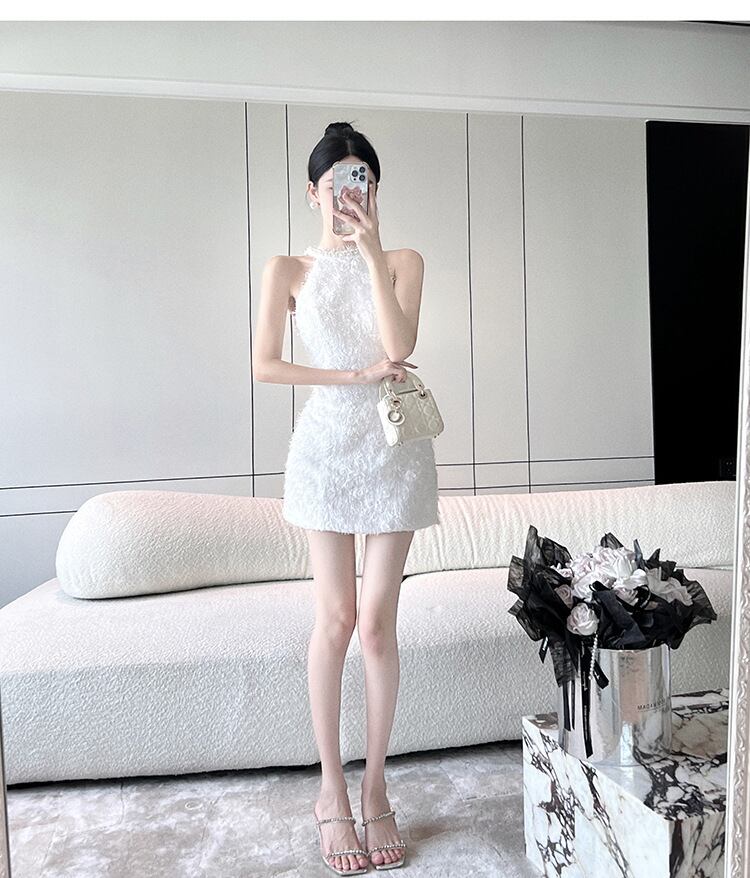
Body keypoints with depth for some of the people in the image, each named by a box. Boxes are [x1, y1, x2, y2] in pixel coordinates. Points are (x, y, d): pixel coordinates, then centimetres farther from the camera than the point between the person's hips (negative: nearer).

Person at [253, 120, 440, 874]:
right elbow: (265, 365, -3)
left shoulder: (402, 261, 7)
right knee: (336, 619, 1)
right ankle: (332, 789, 18)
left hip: (394, 448, 1)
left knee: (378, 621, 2)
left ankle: (374, 788, 18)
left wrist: (372, 251, -13)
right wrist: (357, 374, -11)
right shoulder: (288, 269, 6)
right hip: (326, 446, 0)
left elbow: (400, 347, -9)